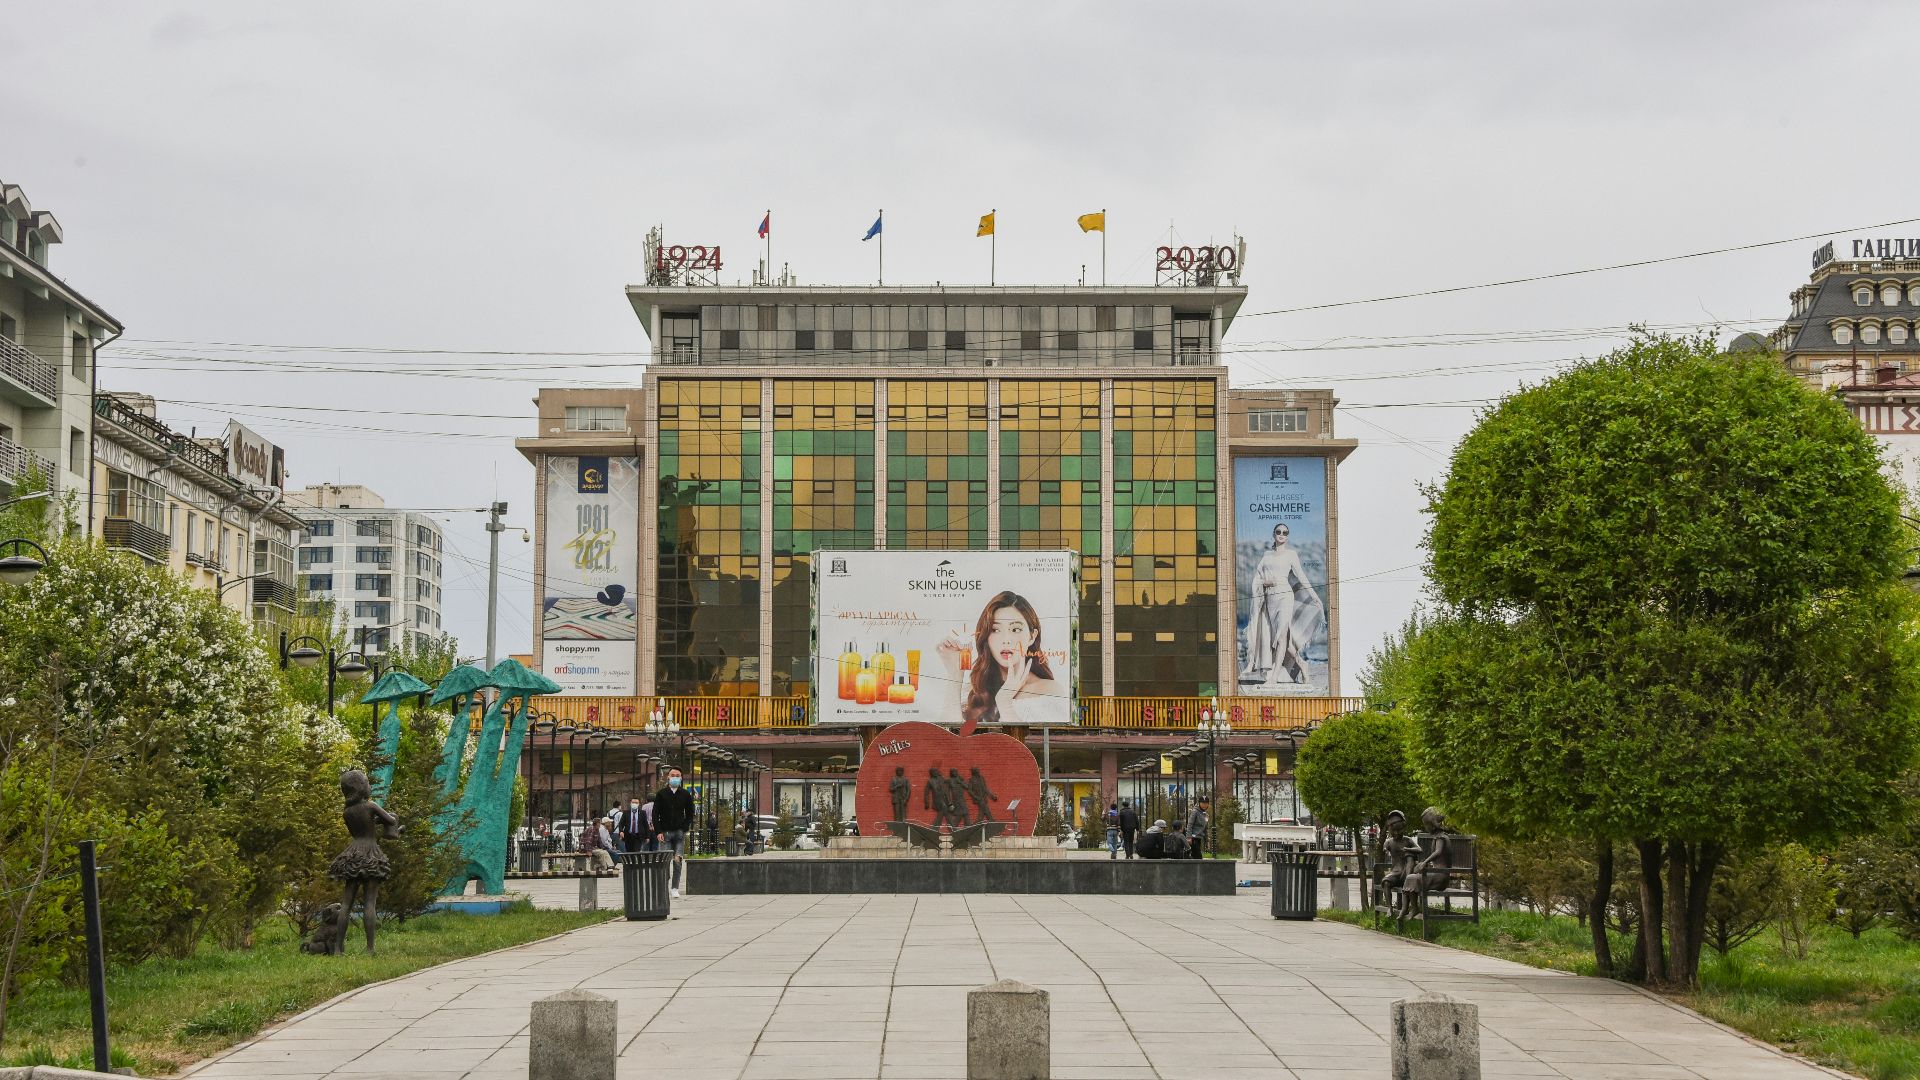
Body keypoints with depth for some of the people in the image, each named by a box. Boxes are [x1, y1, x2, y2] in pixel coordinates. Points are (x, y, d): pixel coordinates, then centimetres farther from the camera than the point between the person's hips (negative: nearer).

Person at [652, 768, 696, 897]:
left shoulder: (686, 794, 7)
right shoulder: (661, 794, 4)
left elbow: (690, 814, 12)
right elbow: (655, 814, 3)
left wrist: (685, 829, -2)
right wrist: (658, 832, -7)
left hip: (680, 833, 1)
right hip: (665, 833, -1)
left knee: (678, 861, -3)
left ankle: (675, 888, 3)